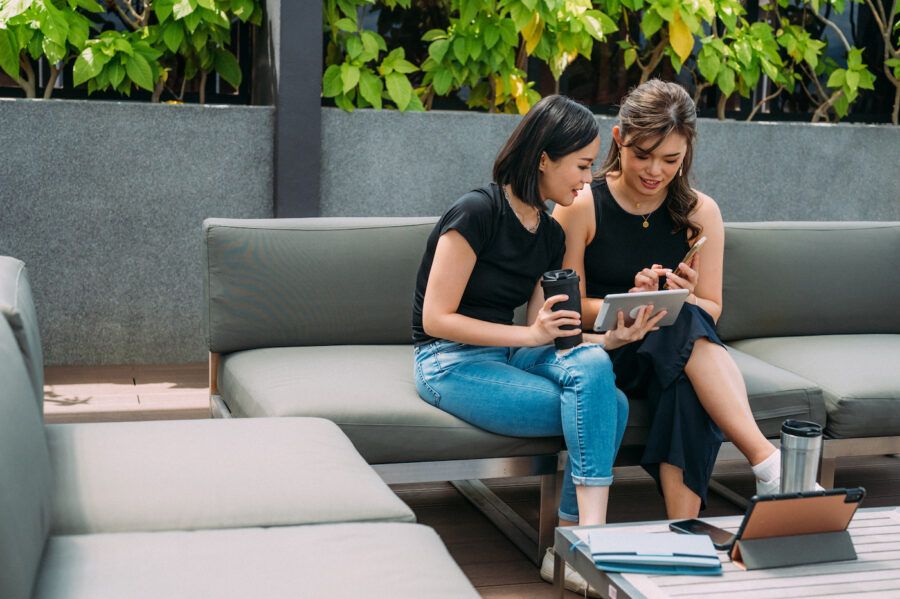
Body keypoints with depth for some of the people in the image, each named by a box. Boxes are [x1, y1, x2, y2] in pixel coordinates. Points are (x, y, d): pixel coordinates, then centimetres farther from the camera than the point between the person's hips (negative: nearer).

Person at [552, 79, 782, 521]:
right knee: (686, 325, -35)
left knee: (687, 384, -37)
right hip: (600, 352, -3)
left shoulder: (700, 213, 4)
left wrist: (686, 298, -19)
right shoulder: (581, 207, -6)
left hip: (677, 355, 3)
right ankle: (767, 462, -40)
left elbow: (712, 309, 6)